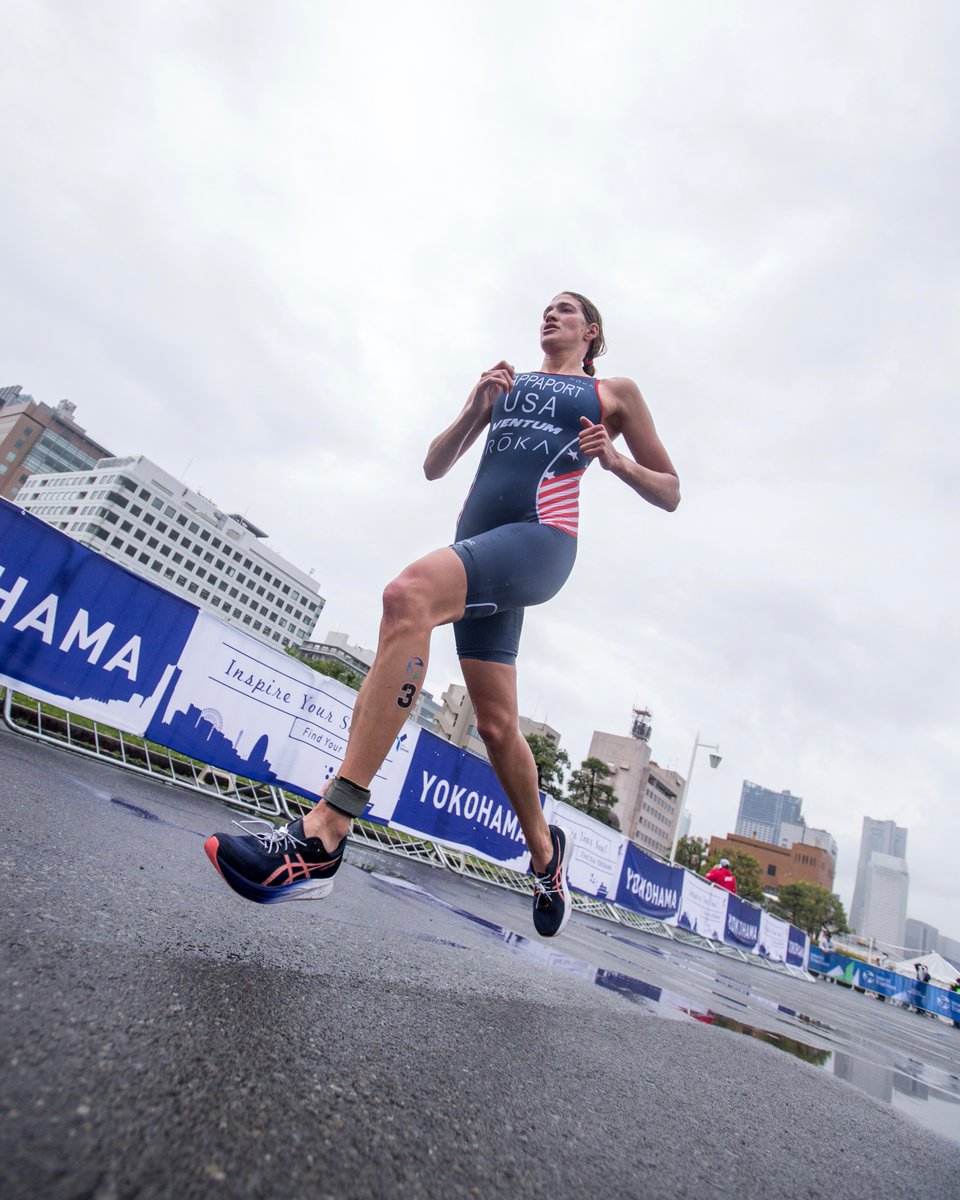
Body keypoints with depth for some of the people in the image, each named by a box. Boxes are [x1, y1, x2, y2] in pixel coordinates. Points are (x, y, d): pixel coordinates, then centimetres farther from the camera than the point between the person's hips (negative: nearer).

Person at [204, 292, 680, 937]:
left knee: (409, 593, -33)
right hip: (478, 545, 5)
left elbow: (669, 493, 18)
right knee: (497, 725, 4)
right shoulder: (504, 381, 29)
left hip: (540, 540, -5)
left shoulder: (615, 393, 19)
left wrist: (614, 460, -1)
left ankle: (321, 839, -36)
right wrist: (475, 409, 5)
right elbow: (434, 467, 22)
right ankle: (546, 850, 31)